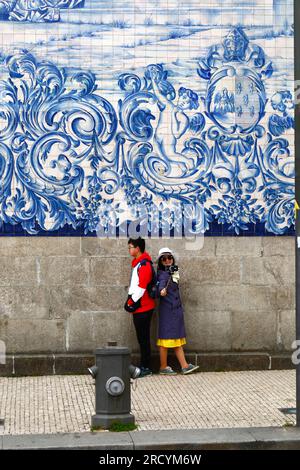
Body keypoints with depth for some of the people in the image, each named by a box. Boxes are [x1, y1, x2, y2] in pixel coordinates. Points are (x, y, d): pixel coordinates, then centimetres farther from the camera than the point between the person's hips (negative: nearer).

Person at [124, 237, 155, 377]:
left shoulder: (144, 265, -16)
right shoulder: (138, 263, 16)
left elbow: (141, 287, -21)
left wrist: (131, 302, -12)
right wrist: (129, 301, 12)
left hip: (143, 308, -10)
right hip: (139, 308, 10)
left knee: (143, 338, -4)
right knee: (142, 338, 13)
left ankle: (145, 368, 2)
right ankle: (144, 366, 18)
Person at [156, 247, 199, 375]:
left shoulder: (173, 271, 12)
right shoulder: (163, 274, -13)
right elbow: (161, 283, -34)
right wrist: (162, 290, -52)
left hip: (176, 309, 9)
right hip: (167, 309, -9)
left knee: (178, 338, 10)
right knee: (167, 337, -2)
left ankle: (184, 366, 12)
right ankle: (163, 367, 5)